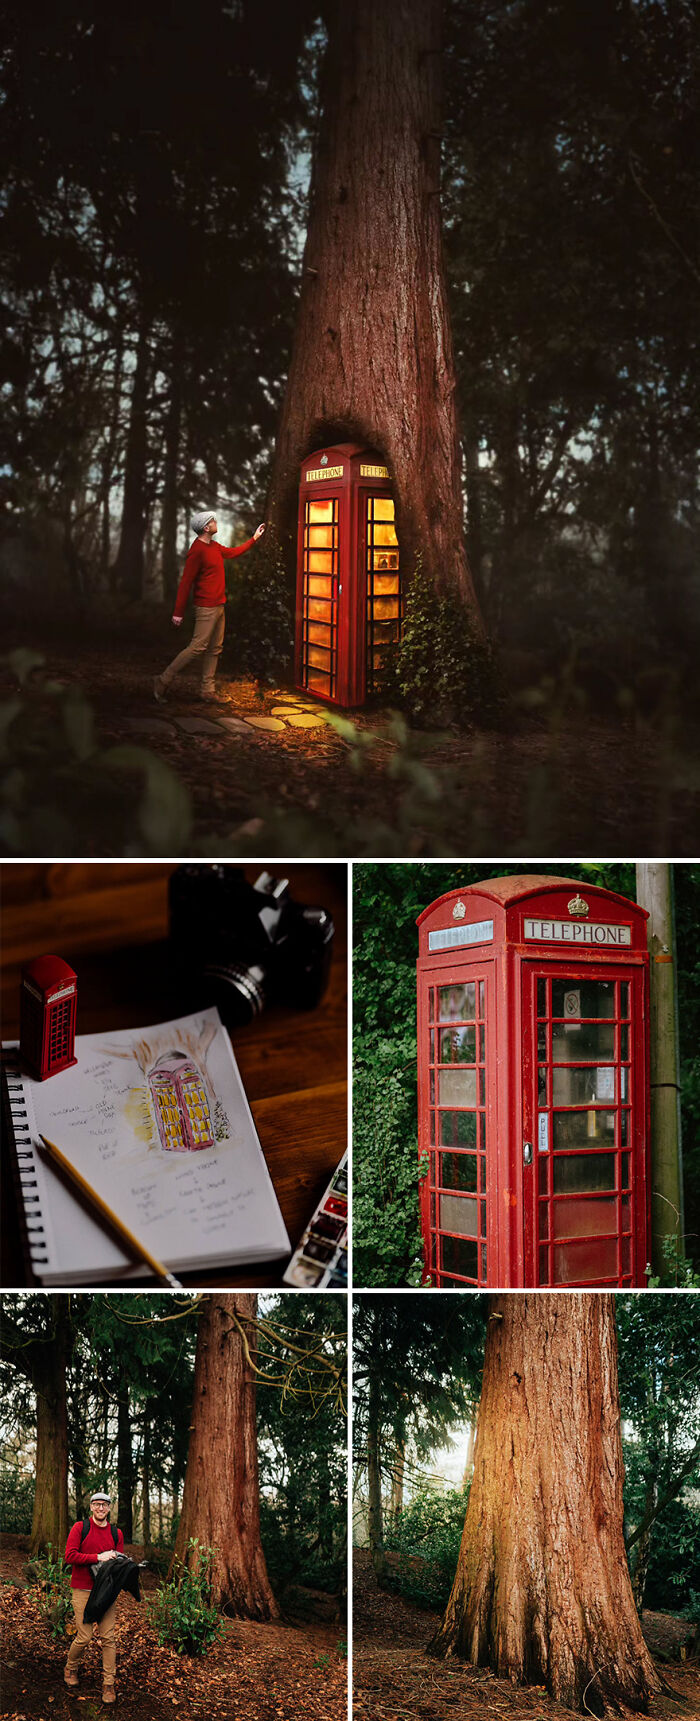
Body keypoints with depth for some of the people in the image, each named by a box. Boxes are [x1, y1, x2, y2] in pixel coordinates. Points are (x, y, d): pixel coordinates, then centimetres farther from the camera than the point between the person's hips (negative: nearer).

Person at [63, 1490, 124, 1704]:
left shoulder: (116, 1533, 9)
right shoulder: (80, 1528, -2)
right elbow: (70, 1556, -11)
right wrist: (98, 1558, -16)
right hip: (82, 1589, -3)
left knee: (108, 1637, -1)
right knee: (84, 1637, -4)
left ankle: (108, 1684, 7)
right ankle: (70, 1668, 25)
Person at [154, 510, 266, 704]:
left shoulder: (214, 547, 12)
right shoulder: (197, 550, -17)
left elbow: (233, 552, 33)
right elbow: (185, 582, -17)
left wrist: (254, 538, 34)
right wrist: (178, 613, -17)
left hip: (218, 606, 10)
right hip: (206, 608, -10)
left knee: (215, 649, 9)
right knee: (197, 647, -12)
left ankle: (208, 690, 13)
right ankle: (163, 681, -6)